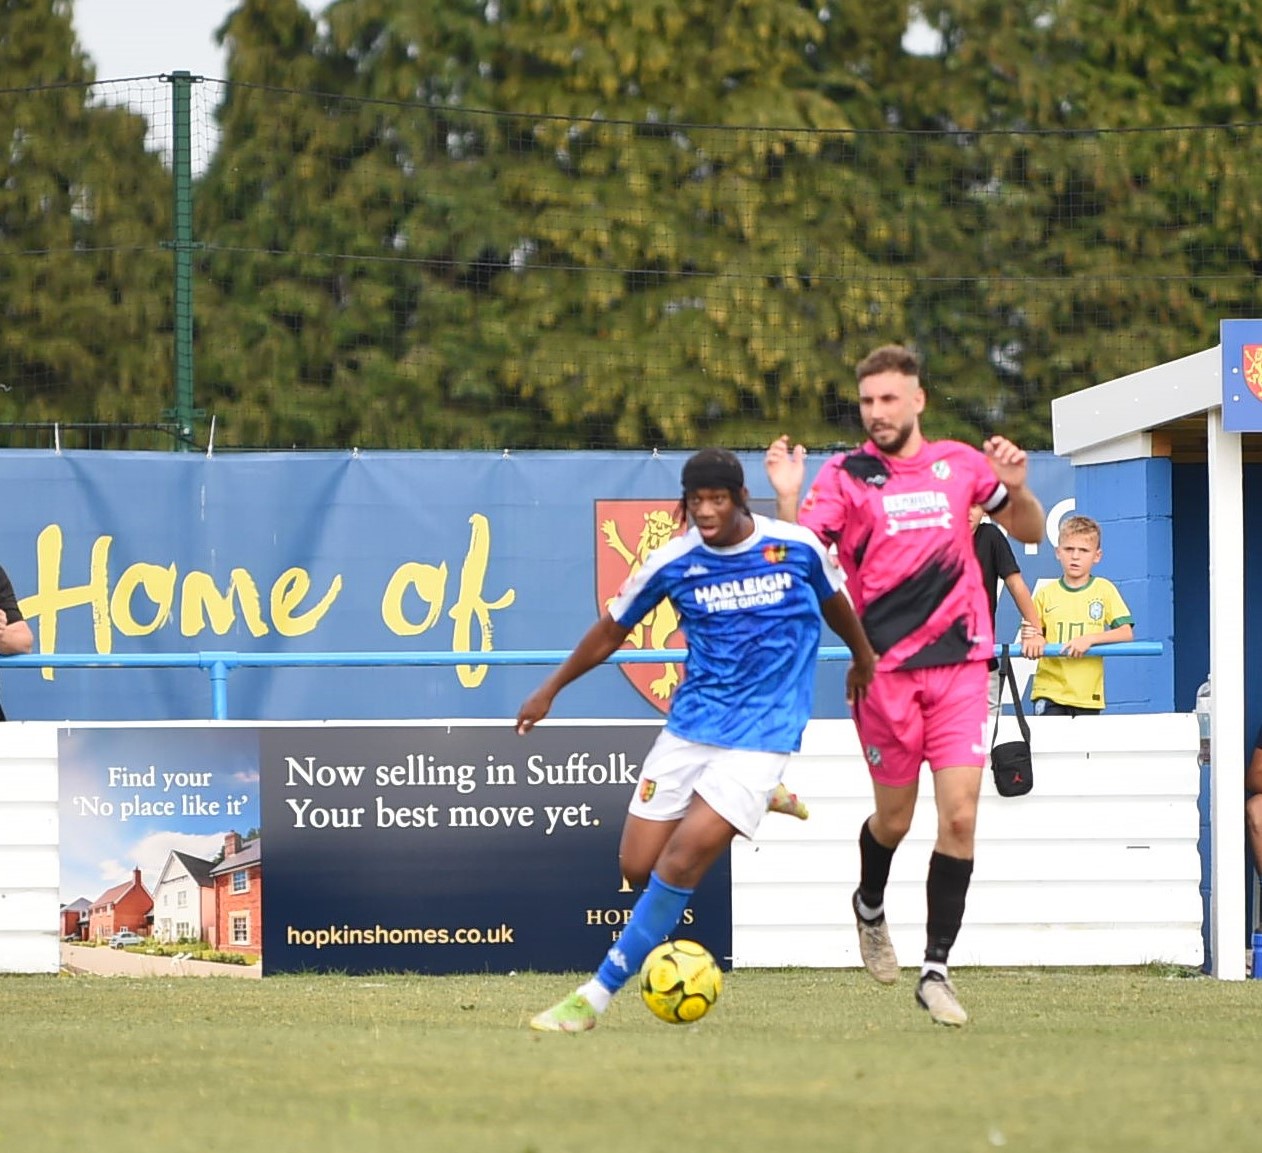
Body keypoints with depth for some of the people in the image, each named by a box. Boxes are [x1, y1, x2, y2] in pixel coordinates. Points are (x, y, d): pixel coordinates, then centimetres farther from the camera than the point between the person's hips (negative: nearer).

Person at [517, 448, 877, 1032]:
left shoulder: (797, 547, -6)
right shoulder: (672, 562, -4)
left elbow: (834, 601, 17)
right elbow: (612, 630, 12)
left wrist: (863, 656, 34)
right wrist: (550, 689, 19)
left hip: (761, 734, -3)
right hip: (690, 723, 3)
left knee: (683, 857, -18)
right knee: (637, 867, -1)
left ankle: (597, 995, -10)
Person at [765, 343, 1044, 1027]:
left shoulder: (958, 463, 9)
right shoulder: (845, 475, 0)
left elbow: (1029, 533, 19)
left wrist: (1016, 490, -1)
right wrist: (788, 500, -26)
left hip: (960, 662, 1)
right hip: (884, 668, -1)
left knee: (959, 813, -10)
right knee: (894, 818, 8)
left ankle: (935, 970, -3)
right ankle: (870, 908, 43)